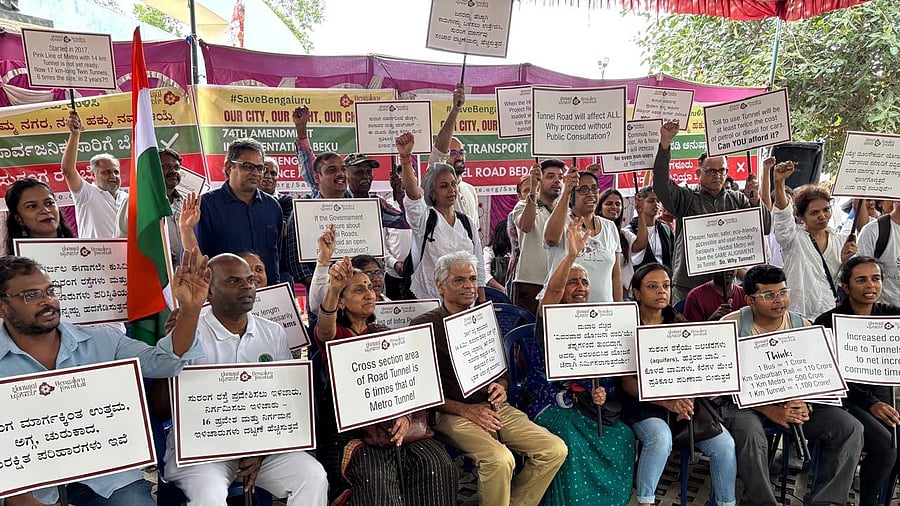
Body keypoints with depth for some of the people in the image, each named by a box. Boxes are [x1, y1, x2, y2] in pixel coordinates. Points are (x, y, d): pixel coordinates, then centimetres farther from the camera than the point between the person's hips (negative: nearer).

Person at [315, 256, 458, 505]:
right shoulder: (335, 335, 4)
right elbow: (325, 329, -23)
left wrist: (405, 416, -13)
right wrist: (333, 290, -44)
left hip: (390, 425, 4)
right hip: (346, 429, -4)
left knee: (438, 465, -21)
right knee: (376, 477, -32)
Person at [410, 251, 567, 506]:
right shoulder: (424, 326, -3)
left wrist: (501, 386, -1)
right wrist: (466, 410, -14)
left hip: (495, 407, 6)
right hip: (453, 413, -6)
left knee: (555, 449, -11)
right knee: (500, 459, -31)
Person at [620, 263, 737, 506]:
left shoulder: (679, 324, 12)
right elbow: (627, 381, -8)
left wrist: (688, 398, -13)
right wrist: (667, 402, -20)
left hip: (685, 400, 4)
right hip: (645, 403, -4)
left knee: (725, 445, -15)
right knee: (660, 438, -33)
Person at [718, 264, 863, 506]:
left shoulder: (802, 325, 6)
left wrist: (804, 403, -17)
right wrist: (770, 411, -23)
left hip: (795, 400, 4)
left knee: (850, 428, -15)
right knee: (749, 432, -36)